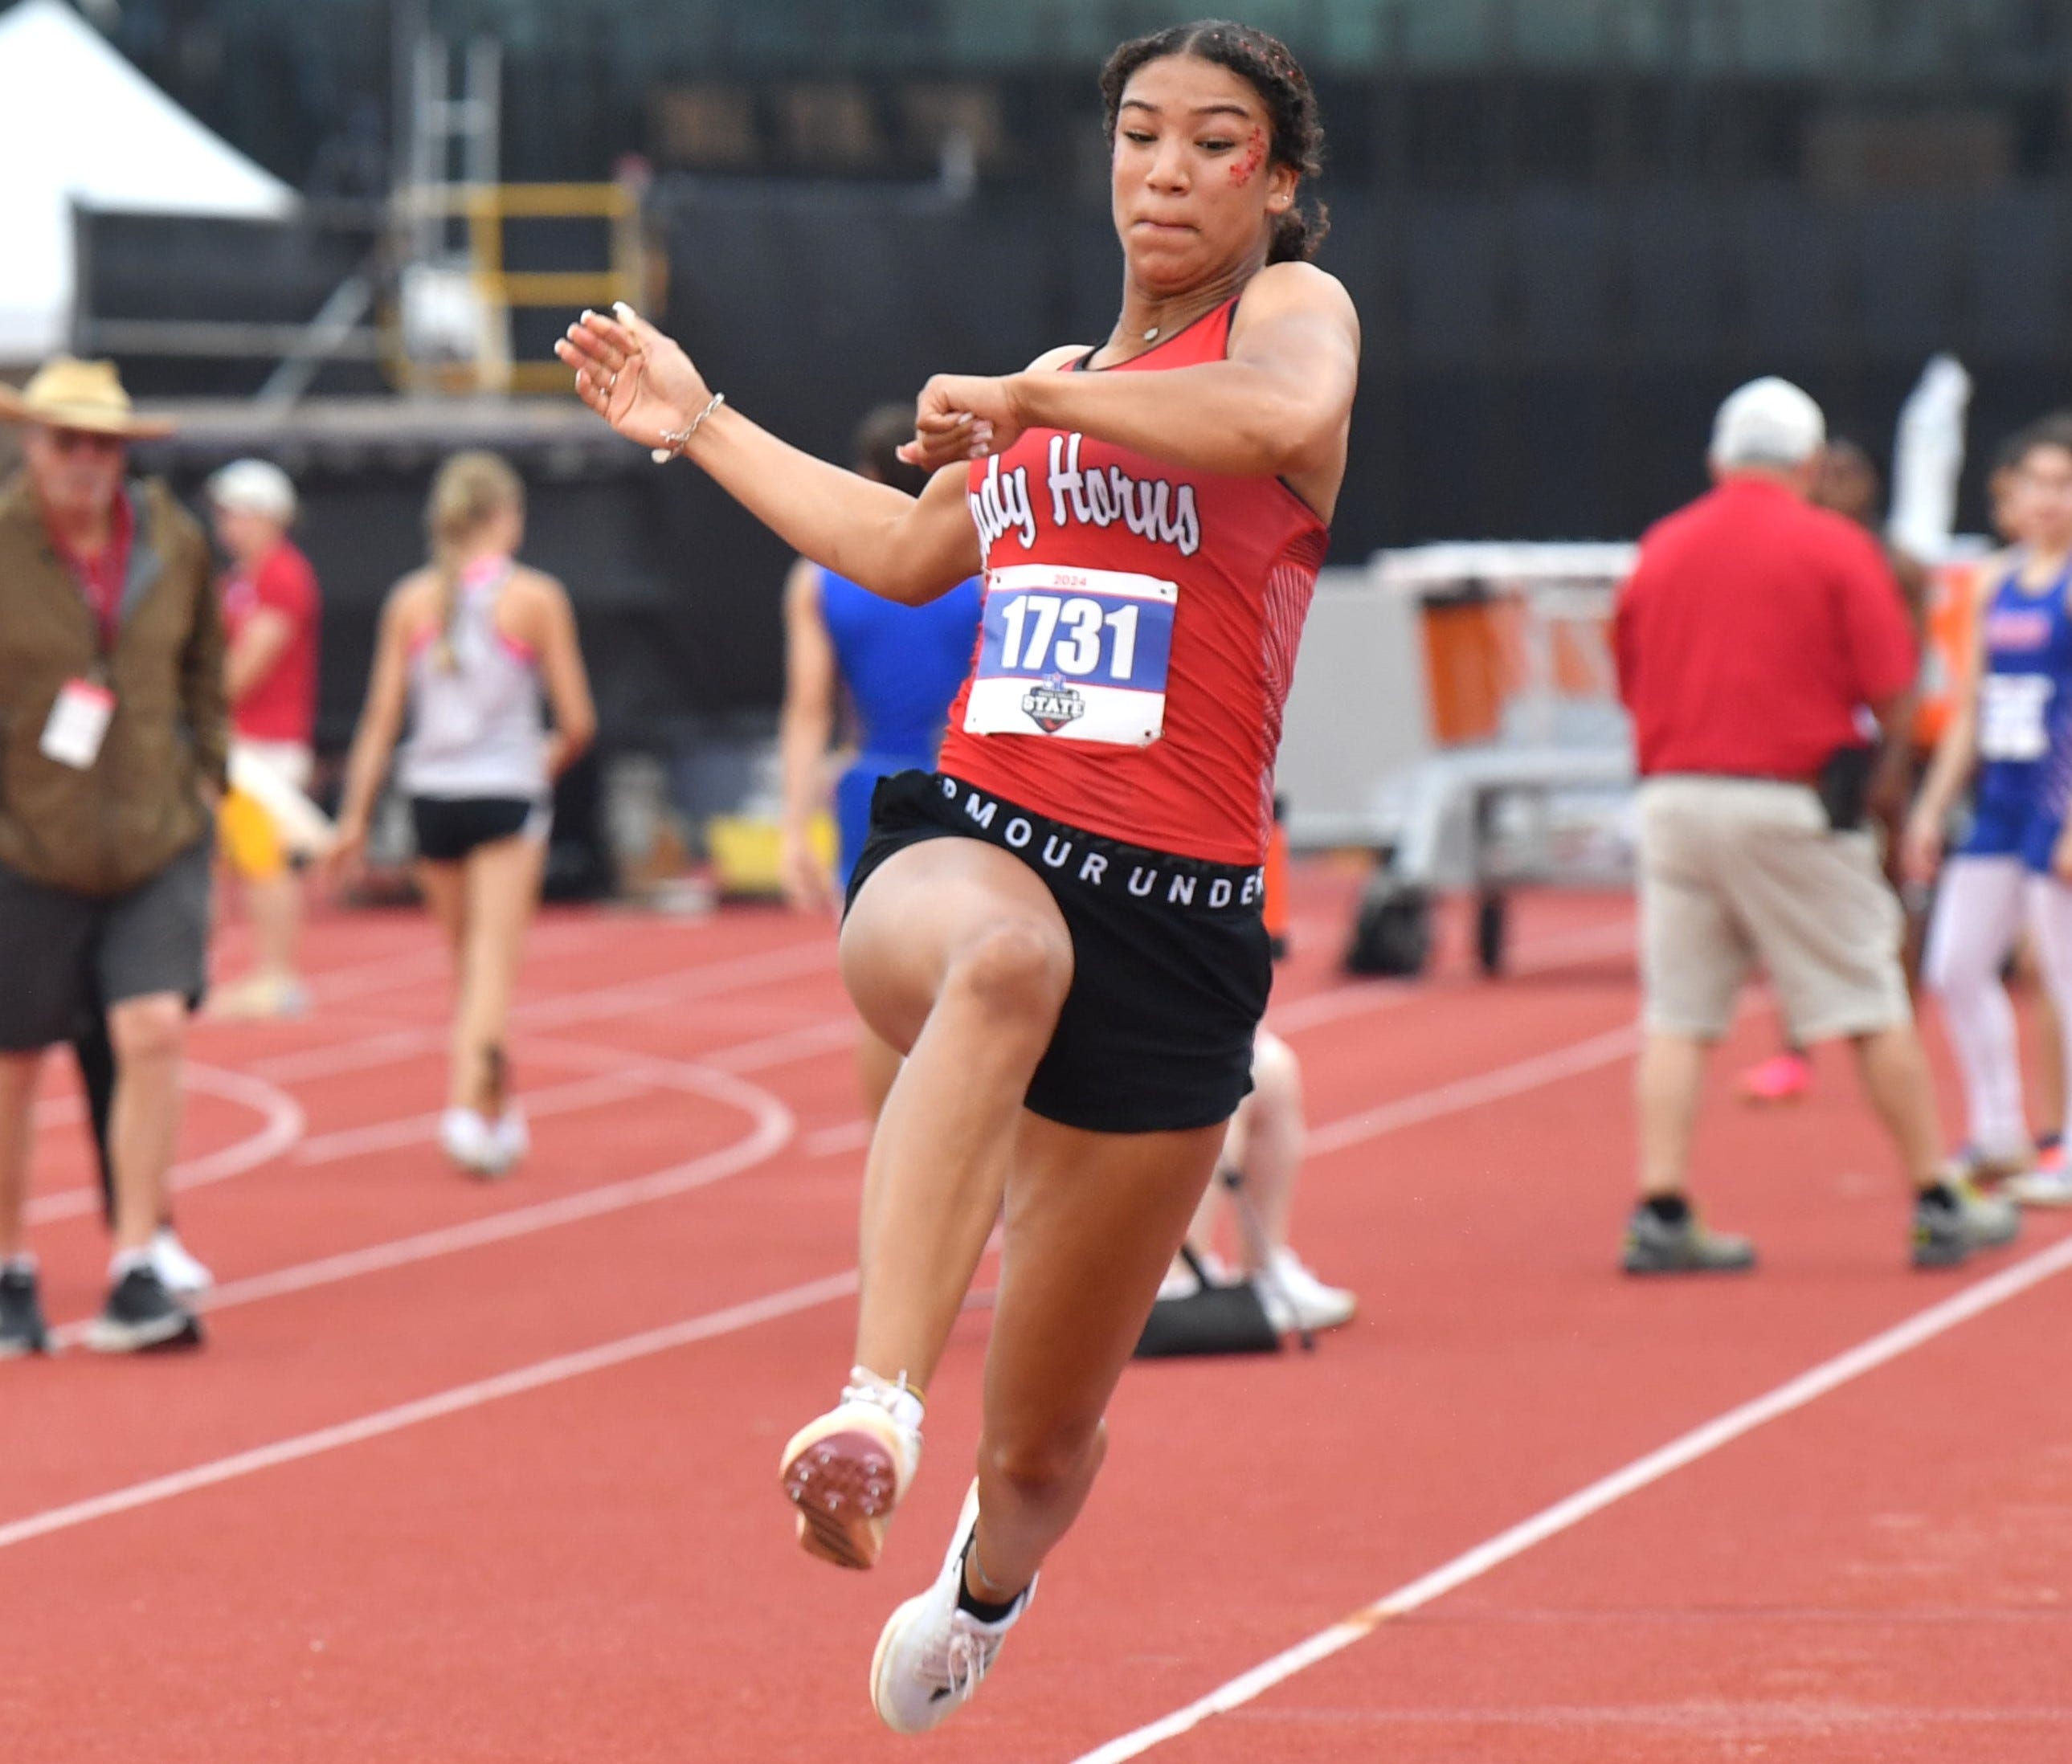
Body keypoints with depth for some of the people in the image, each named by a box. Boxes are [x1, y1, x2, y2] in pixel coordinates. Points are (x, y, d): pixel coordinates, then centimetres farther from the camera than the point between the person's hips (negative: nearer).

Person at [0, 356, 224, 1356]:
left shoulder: (174, 543, 1)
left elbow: (203, 671, 17)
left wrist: (204, 778, 12)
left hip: (156, 841, 2)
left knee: (155, 1032, -12)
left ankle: (135, 1275, -7)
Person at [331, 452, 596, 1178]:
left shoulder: (411, 600, 2)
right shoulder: (535, 597, -5)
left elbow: (381, 718, 1)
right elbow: (577, 720, -4)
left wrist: (355, 815, 6)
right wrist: (550, 759, 18)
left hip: (431, 792, 4)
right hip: (507, 790, -4)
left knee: (469, 962, 17)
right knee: (495, 963, -5)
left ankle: (499, 1114, 25)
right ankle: (468, 1105, -22)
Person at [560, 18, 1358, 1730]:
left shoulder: (1288, 305, 4)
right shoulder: (1054, 381, 21)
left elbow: (1292, 417, -22)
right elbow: (908, 550, 38)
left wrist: (1026, 398, -12)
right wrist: (701, 423, 43)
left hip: (1175, 910, -3)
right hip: (965, 837, 3)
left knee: (1045, 1443, 7)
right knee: (1003, 956, -41)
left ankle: (983, 1589, 44)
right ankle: (881, 1403, -56)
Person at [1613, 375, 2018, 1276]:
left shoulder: (1660, 549, 9)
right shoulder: (1835, 548, -4)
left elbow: (1630, 685, 15)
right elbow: (1894, 695, -7)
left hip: (1673, 793, 4)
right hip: (1789, 809, -4)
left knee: (1677, 1017, 5)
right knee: (1874, 1012, 4)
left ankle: (1659, 1212, -4)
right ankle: (1938, 1206, 10)